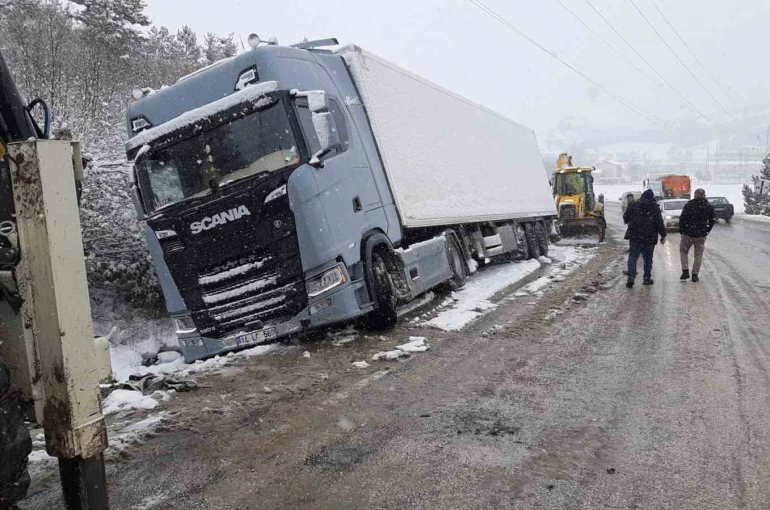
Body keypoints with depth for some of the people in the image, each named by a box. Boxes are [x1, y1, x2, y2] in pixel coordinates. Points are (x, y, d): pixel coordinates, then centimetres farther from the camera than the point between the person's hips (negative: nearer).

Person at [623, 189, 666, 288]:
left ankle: (631, 278, -10)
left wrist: (629, 222, 29)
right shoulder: (655, 208, -2)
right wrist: (663, 236, 3)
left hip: (635, 237, 0)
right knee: (648, 259, 11)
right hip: (649, 239, 0)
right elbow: (660, 223, -5)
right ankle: (647, 278, 15)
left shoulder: (634, 205, 0)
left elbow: (625, 217, 7)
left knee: (632, 257, 2)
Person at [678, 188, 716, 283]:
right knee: (698, 255, 11)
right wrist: (707, 230, 16)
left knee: (683, 251, 15)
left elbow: (682, 218, -9)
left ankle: (685, 271, 3)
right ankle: (695, 275, 11)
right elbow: (713, 220, 8)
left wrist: (682, 230, 3)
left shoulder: (689, 205, -9)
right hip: (702, 235, 3)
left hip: (688, 233, -2)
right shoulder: (709, 207, 2)